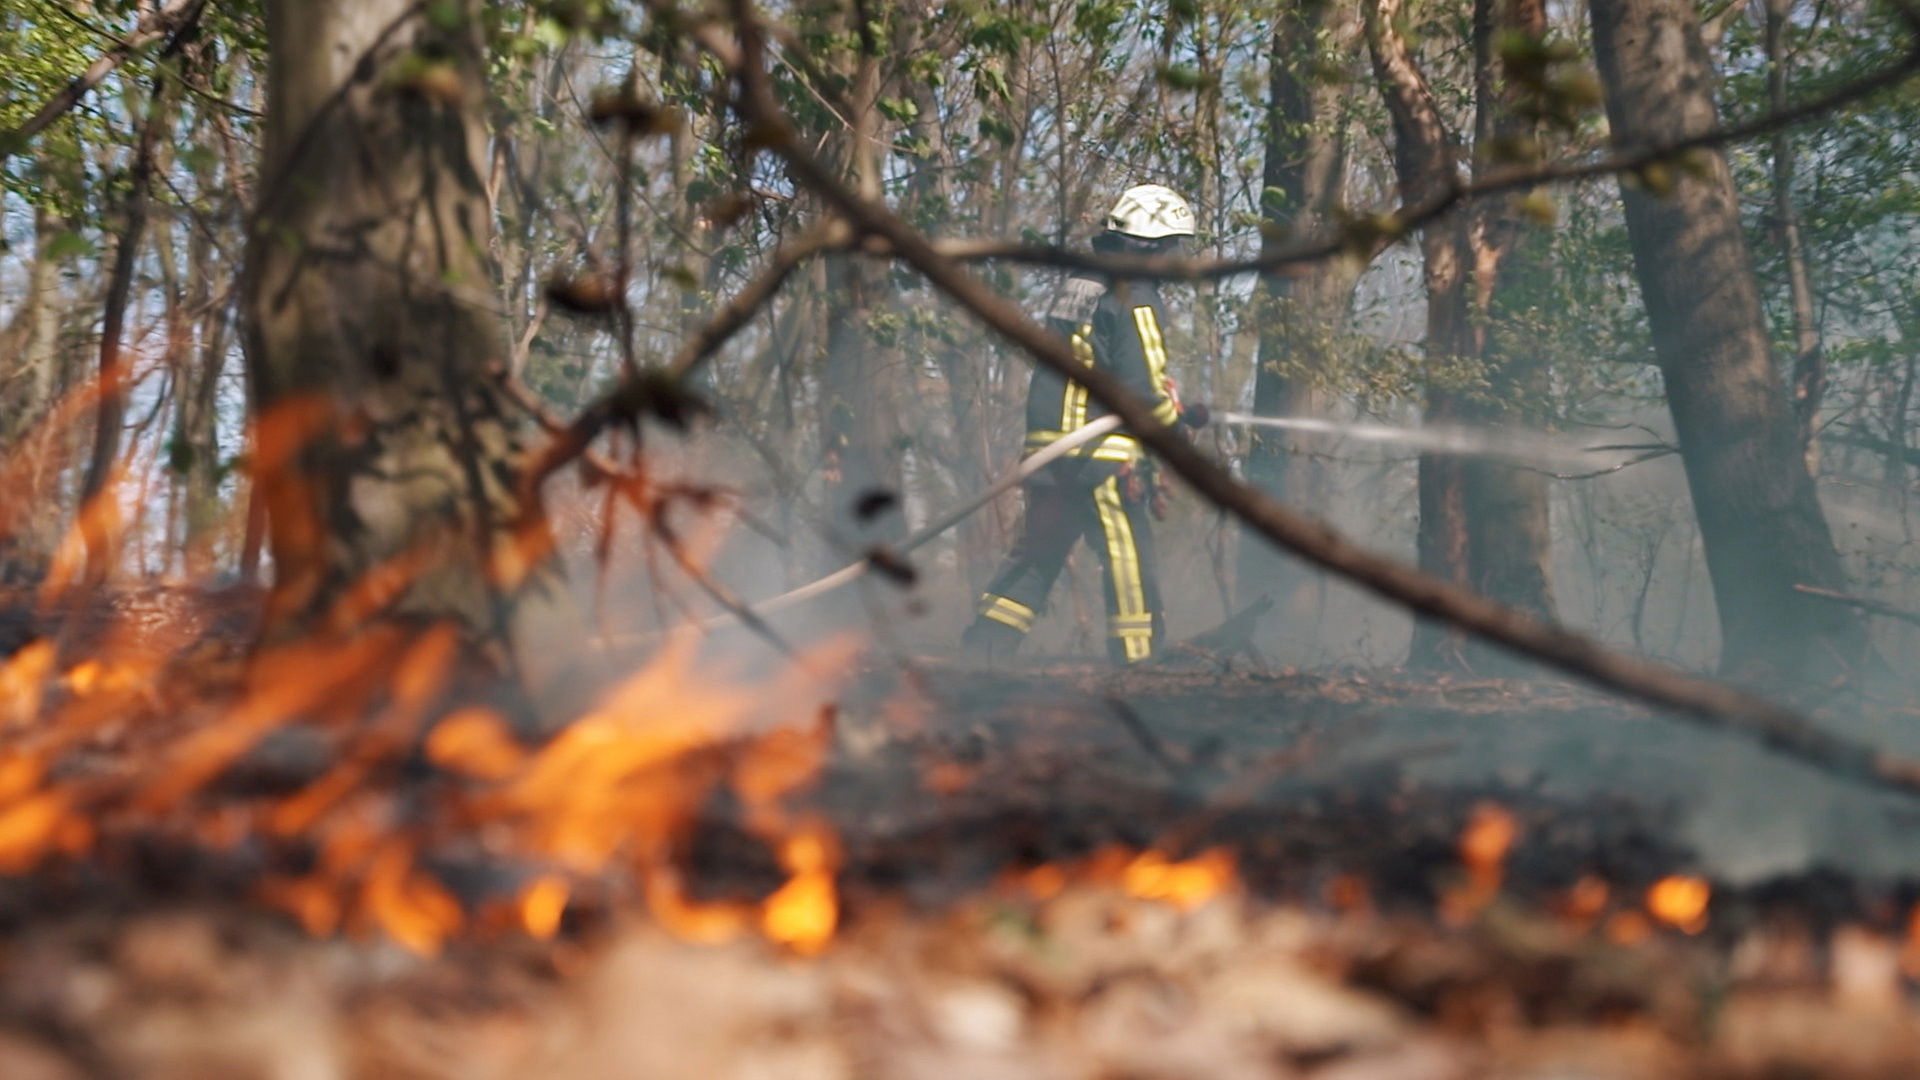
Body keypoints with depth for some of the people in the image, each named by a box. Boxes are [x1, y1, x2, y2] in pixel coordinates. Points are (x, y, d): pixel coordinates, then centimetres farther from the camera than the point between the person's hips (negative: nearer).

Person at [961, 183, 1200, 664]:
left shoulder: (1078, 287, 17)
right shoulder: (1134, 297, -9)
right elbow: (1143, 384, -14)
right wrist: (1174, 425, 3)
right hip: (1103, 452, -8)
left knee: (1038, 550, 12)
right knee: (1129, 555, -2)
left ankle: (982, 645, 9)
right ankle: (1137, 657, -2)